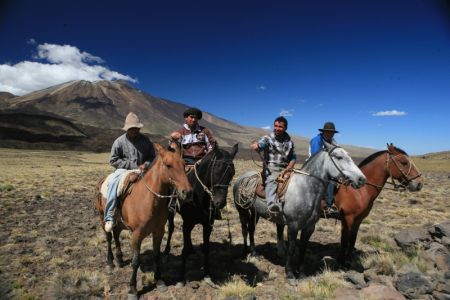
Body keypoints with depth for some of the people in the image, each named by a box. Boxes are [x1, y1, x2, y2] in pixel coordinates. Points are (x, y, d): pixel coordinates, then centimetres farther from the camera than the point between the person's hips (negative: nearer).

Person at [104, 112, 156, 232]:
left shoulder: (146, 140, 5)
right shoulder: (119, 141, -2)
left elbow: (152, 157, 11)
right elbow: (113, 160, -3)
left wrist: (146, 165, -13)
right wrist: (133, 166, -13)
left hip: (142, 170, 3)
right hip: (124, 169, -2)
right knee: (113, 183, -33)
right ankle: (109, 217, -27)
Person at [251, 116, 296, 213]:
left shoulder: (289, 142, 15)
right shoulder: (268, 138, 4)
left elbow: (293, 158, 18)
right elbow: (260, 145, -16)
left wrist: (288, 168, -1)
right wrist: (255, 146, -42)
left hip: (285, 170, 6)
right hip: (271, 169, -5)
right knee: (272, 180, -34)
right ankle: (272, 203, -57)